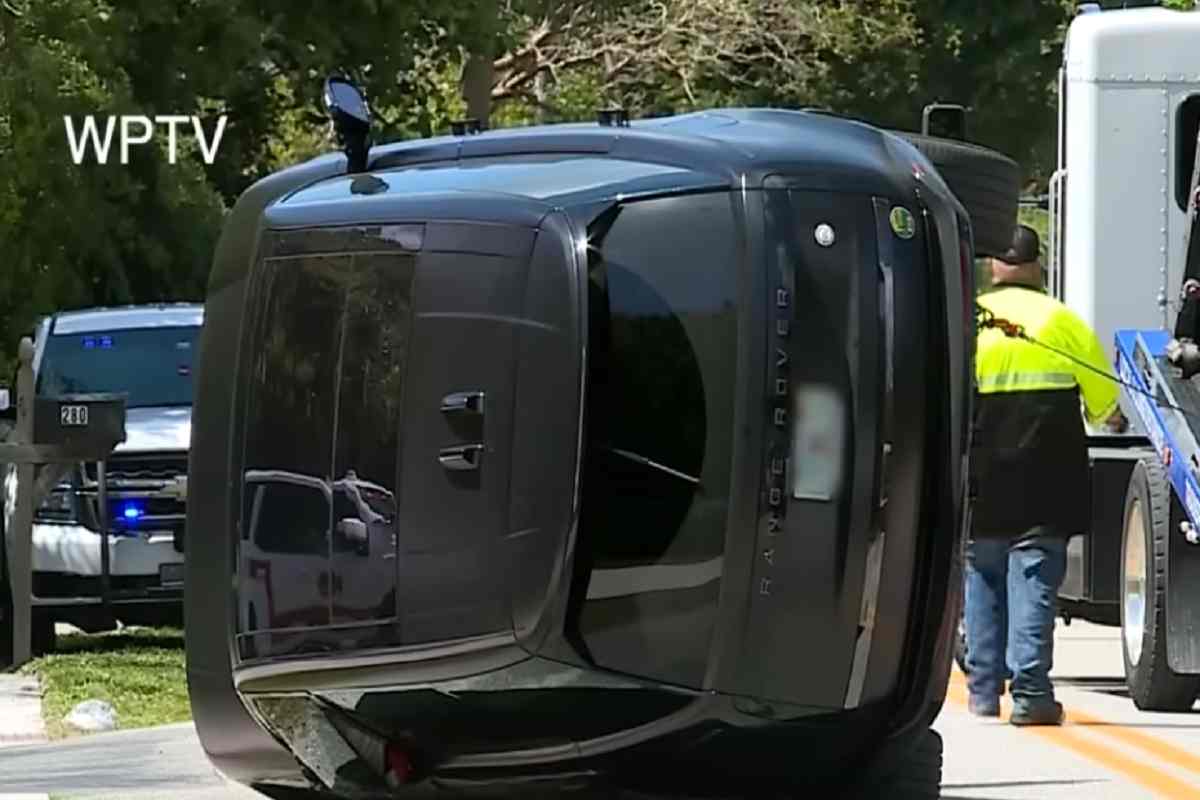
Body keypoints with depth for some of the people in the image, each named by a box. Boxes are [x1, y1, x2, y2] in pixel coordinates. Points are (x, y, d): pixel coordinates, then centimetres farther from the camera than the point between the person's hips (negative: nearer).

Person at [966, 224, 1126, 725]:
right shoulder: (1063, 321, -1)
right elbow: (1104, 404, 4)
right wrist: (1113, 421, 26)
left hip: (981, 485, 1)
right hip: (1045, 487, -1)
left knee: (982, 582, 13)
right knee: (1034, 583, -2)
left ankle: (983, 690, 15)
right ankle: (1030, 692, -10)